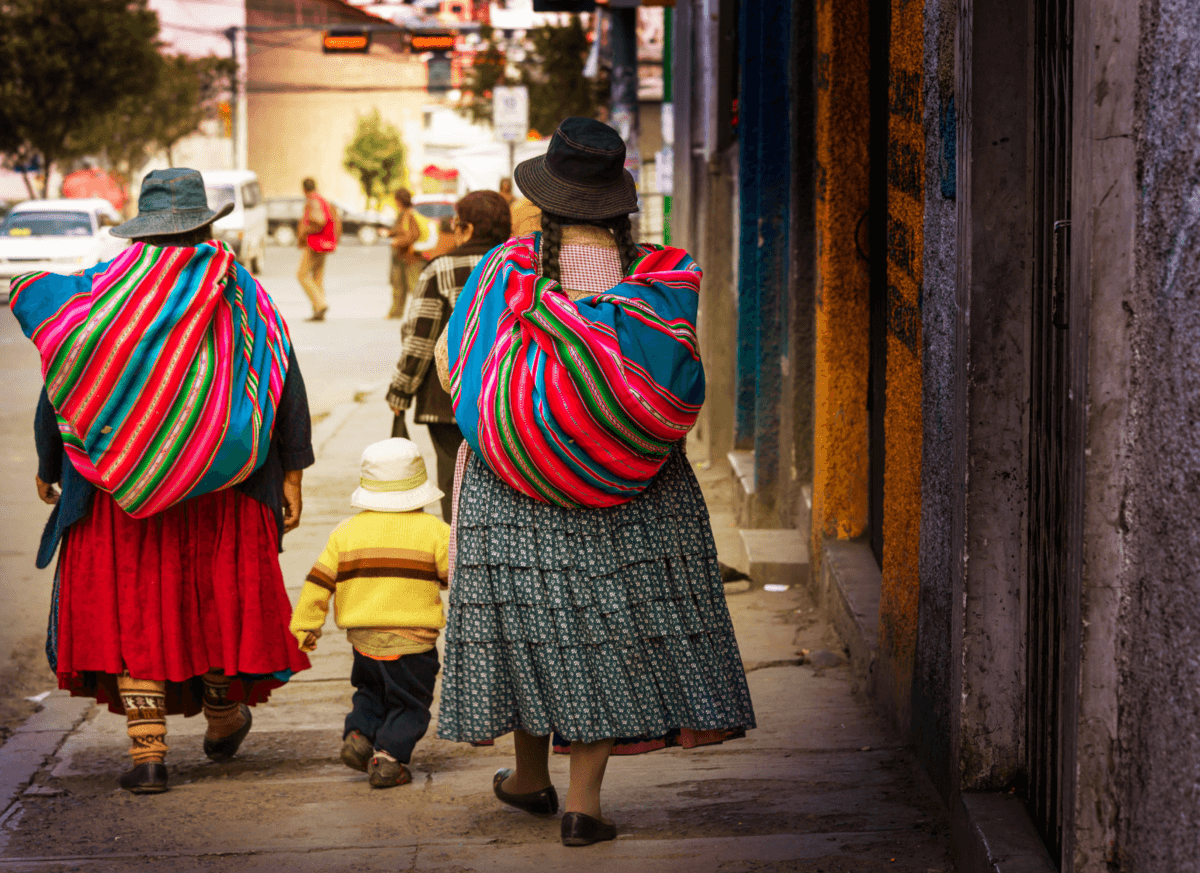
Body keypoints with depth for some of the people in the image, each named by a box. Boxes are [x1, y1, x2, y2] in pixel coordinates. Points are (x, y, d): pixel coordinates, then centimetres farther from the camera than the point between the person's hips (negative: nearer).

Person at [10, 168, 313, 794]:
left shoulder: (100, 293, -3)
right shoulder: (244, 298, 1)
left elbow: (60, 387, 1)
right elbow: (287, 390, 1)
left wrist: (48, 468, 13)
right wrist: (290, 476, 6)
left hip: (120, 487, -1)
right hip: (224, 491, 1)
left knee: (131, 607, 3)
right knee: (220, 594, 18)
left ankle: (147, 749, -4)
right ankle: (222, 718, 33)